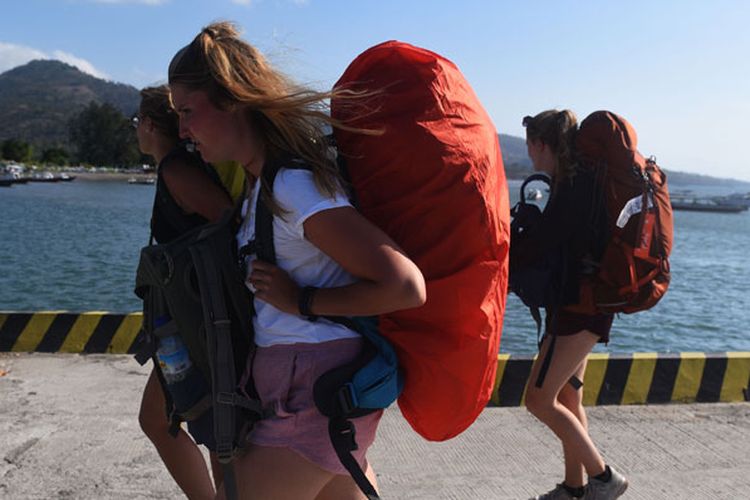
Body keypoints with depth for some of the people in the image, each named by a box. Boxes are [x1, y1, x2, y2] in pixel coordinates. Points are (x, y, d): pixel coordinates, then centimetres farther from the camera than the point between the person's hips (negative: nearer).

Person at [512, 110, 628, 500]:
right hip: (576, 304, 10)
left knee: (539, 399, -7)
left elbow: (541, 242, -21)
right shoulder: (574, 182, 13)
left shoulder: (575, 185, -17)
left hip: (579, 306, -10)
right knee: (566, 397, 15)